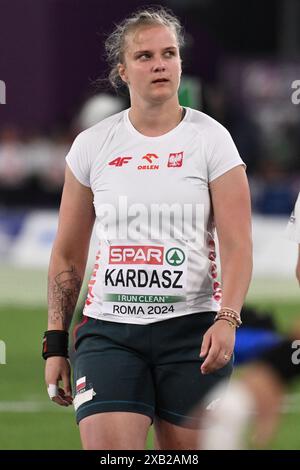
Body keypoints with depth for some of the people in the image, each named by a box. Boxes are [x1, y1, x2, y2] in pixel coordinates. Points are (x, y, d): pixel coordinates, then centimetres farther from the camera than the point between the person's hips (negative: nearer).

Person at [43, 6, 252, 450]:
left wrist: (226, 319, -21)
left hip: (192, 329, -1)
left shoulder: (211, 139, 0)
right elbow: (67, 255, 13)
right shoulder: (92, 145, 6)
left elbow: (237, 246, -5)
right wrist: (55, 342, 8)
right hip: (108, 329, 1)